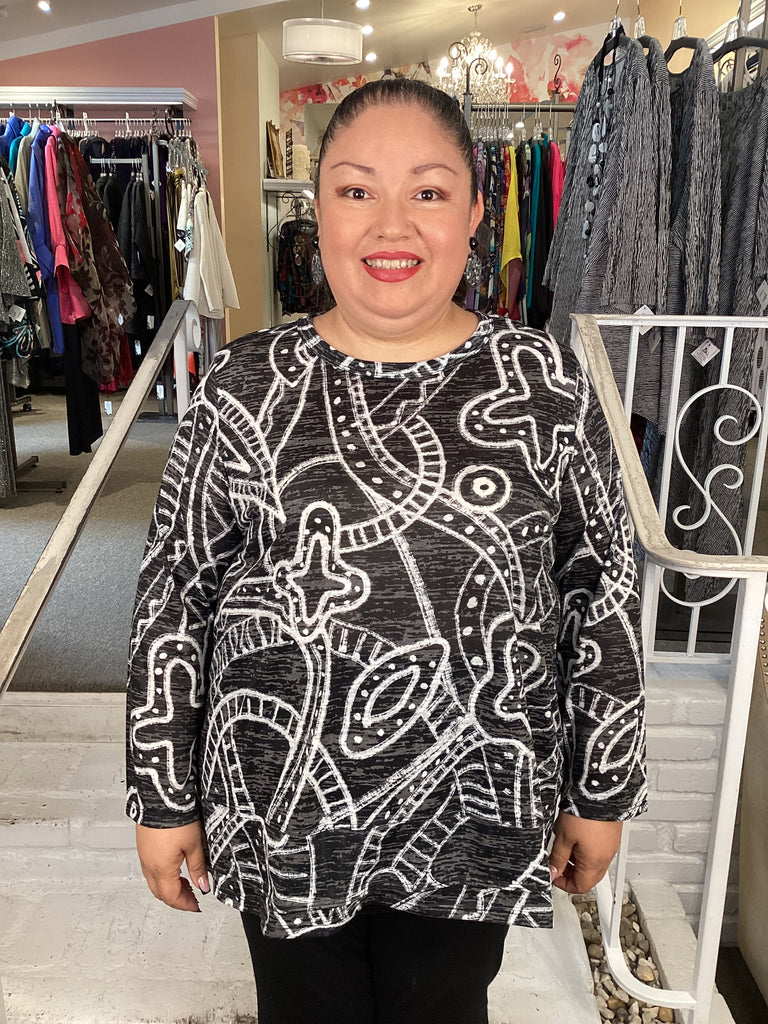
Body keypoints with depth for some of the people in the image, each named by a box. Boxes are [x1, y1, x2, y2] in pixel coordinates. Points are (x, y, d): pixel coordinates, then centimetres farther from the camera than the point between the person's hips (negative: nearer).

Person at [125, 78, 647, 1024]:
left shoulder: (546, 383, -7)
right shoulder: (245, 386, -8)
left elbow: (602, 592, -1)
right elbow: (174, 594, -2)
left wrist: (602, 792, 4)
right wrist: (163, 799, 1)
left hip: (478, 812, 1)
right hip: (281, 812, 1)